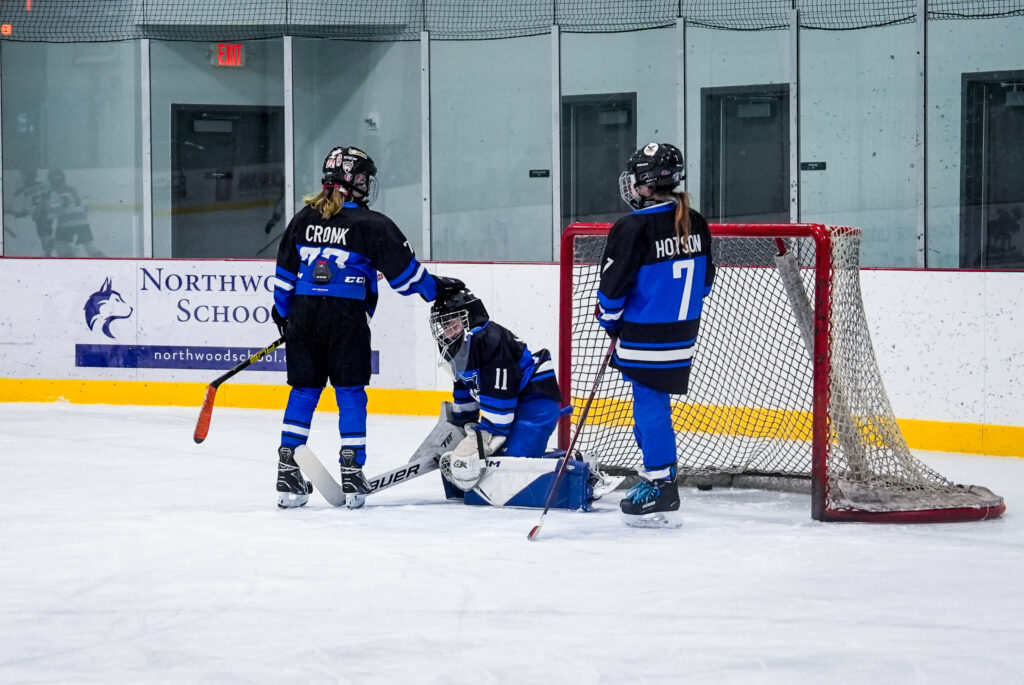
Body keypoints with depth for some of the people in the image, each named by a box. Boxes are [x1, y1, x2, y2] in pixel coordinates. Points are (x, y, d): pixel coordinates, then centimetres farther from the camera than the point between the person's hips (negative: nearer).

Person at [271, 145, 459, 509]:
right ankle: (351, 472, 1)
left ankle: (287, 472, 8)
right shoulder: (371, 225, -6)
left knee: (304, 390, 11)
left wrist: (282, 312, 25)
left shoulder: (303, 219, 8)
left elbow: (285, 273, 14)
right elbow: (404, 270, -4)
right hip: (346, 317, -4)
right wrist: (436, 288, 11)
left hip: (303, 314, 4)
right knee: (350, 392, 4)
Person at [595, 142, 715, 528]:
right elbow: (704, 279, 13)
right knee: (651, 405, 20)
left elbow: (614, 285, -14)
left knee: (651, 408, -2)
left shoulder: (634, 228, -19)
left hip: (646, 337, -8)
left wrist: (609, 319, 4)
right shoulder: (695, 224, 4)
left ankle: (660, 494, -1)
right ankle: (655, 478, 28)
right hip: (683, 334, 8)